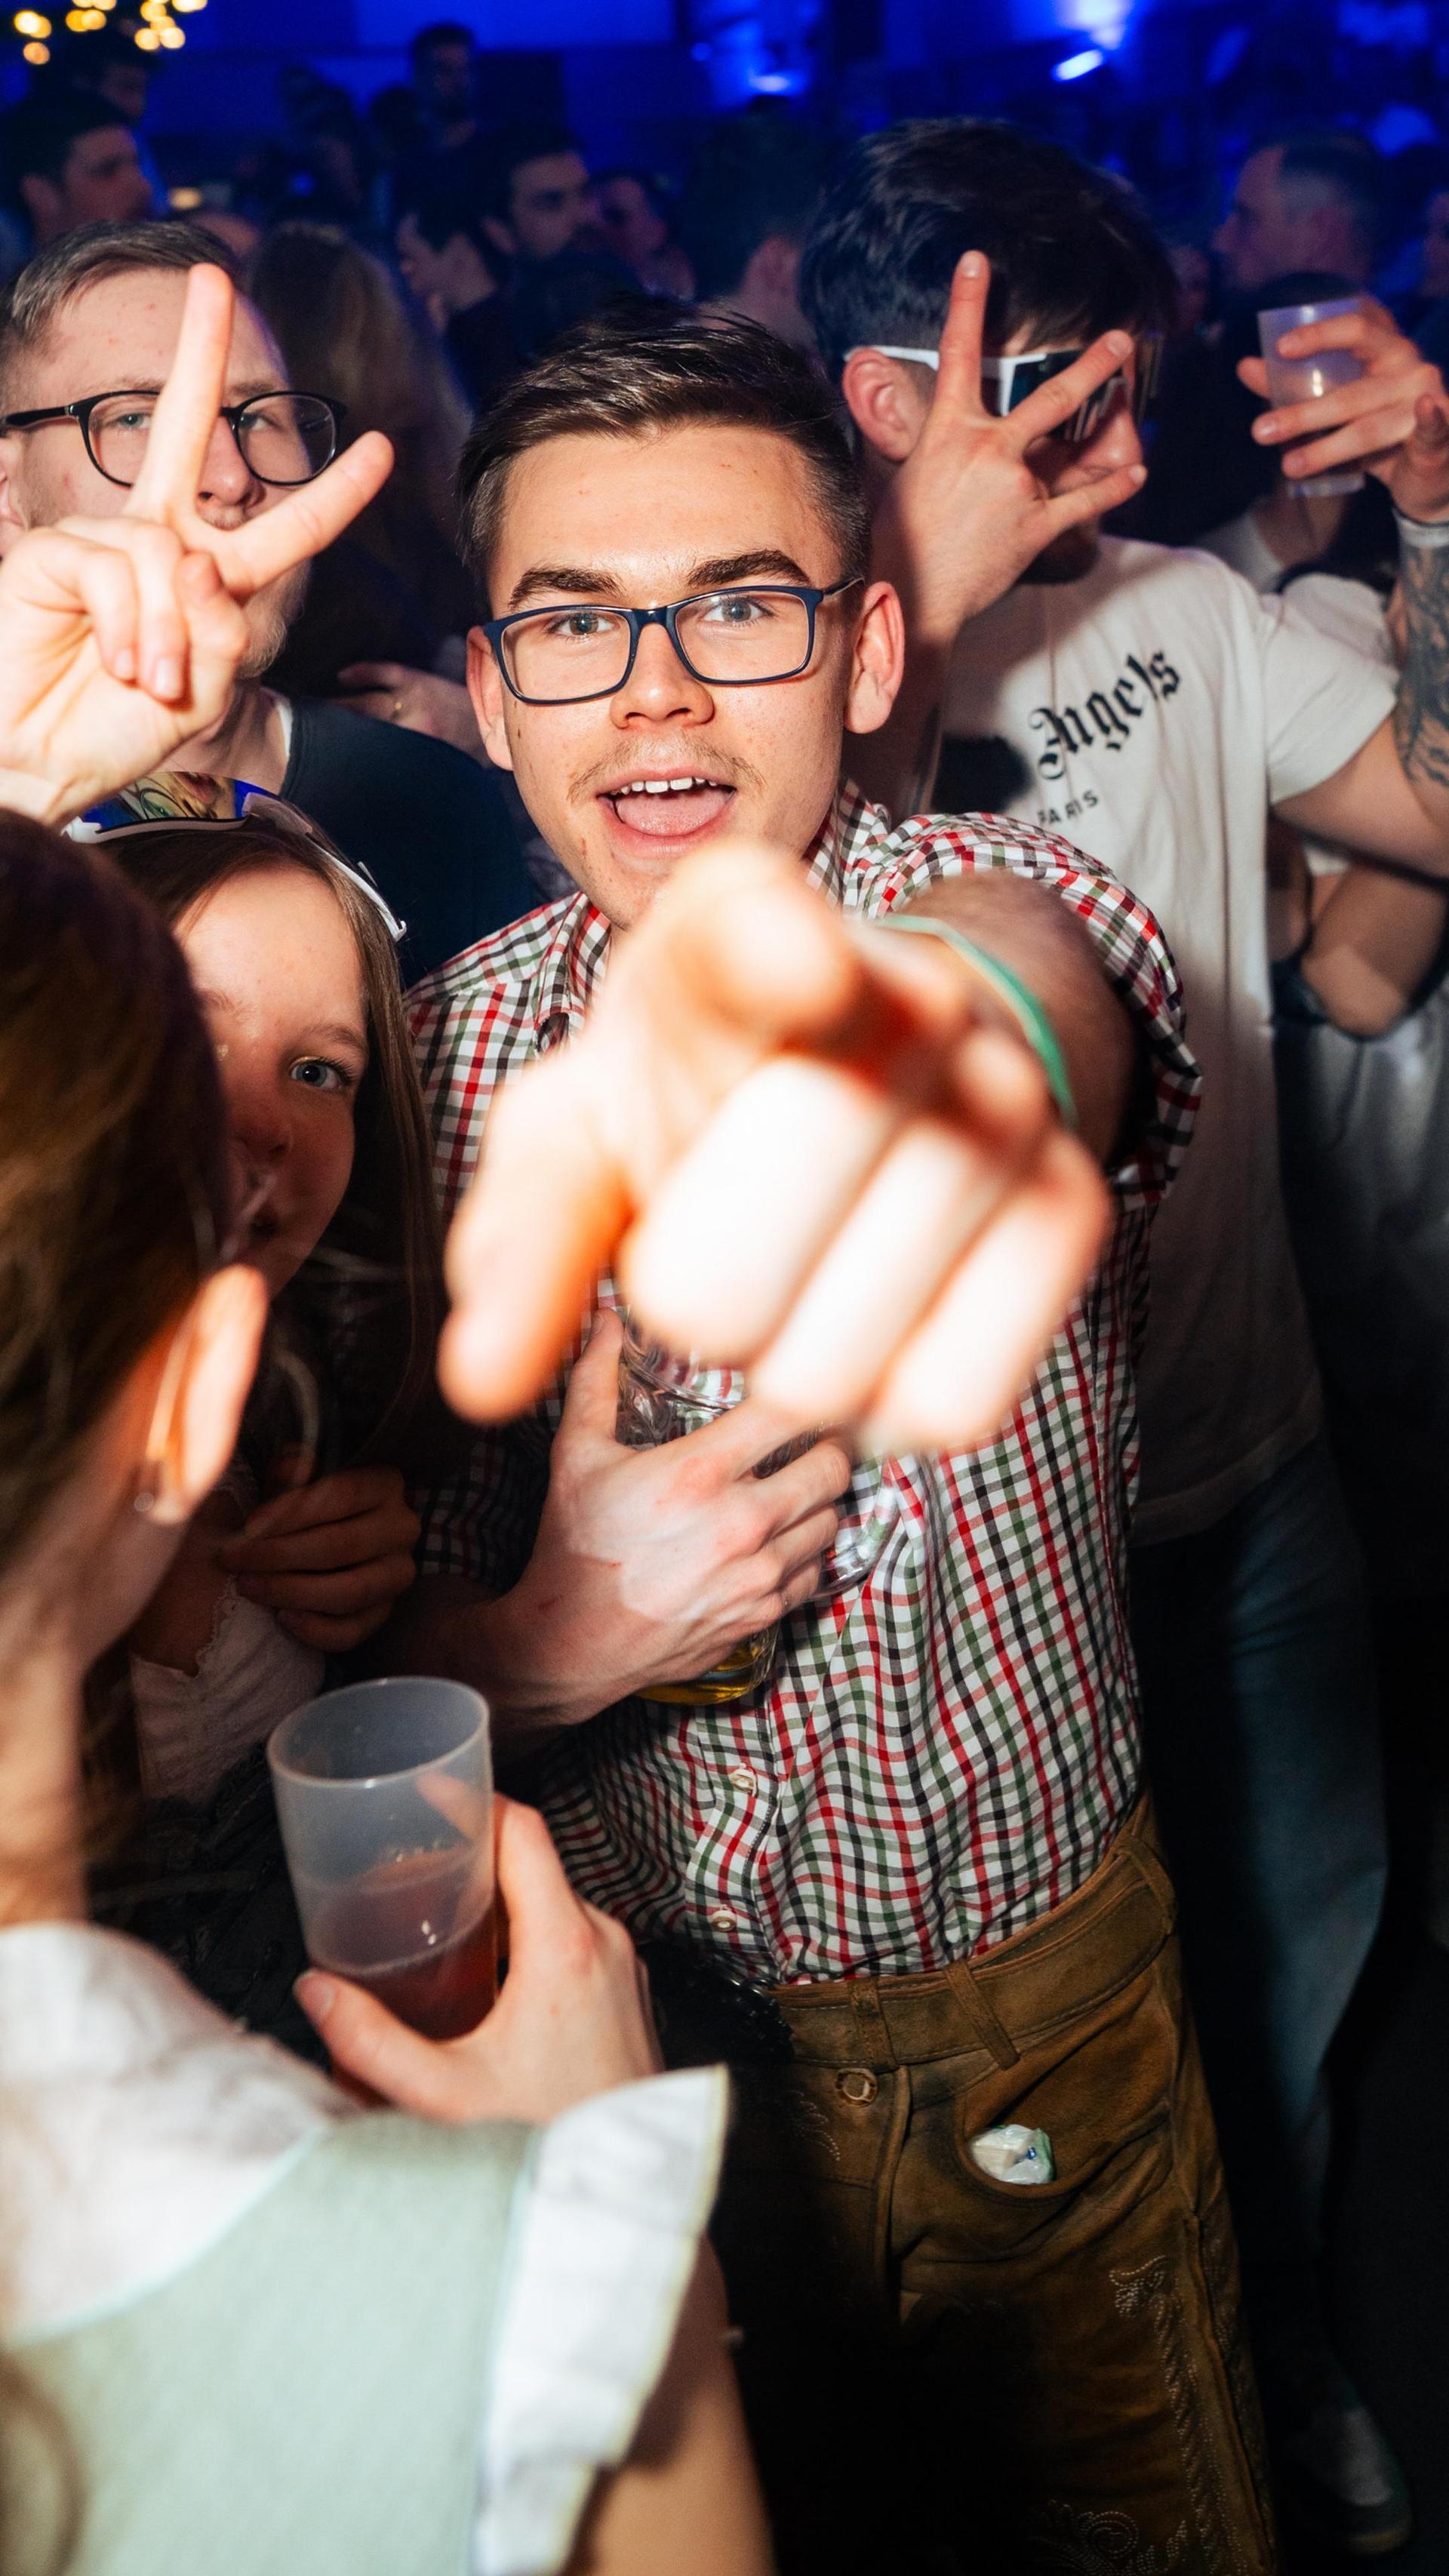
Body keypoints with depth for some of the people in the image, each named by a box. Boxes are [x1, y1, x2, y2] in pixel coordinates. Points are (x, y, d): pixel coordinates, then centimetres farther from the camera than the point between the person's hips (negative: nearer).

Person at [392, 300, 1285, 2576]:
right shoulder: (437, 1060, -10)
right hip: (656, 2028, 1)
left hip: (1061, 1989, 0)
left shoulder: (1004, 910, -16)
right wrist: (557, 1642, -28)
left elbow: (1010, 1012, -44)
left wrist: (909, 1073, -68)